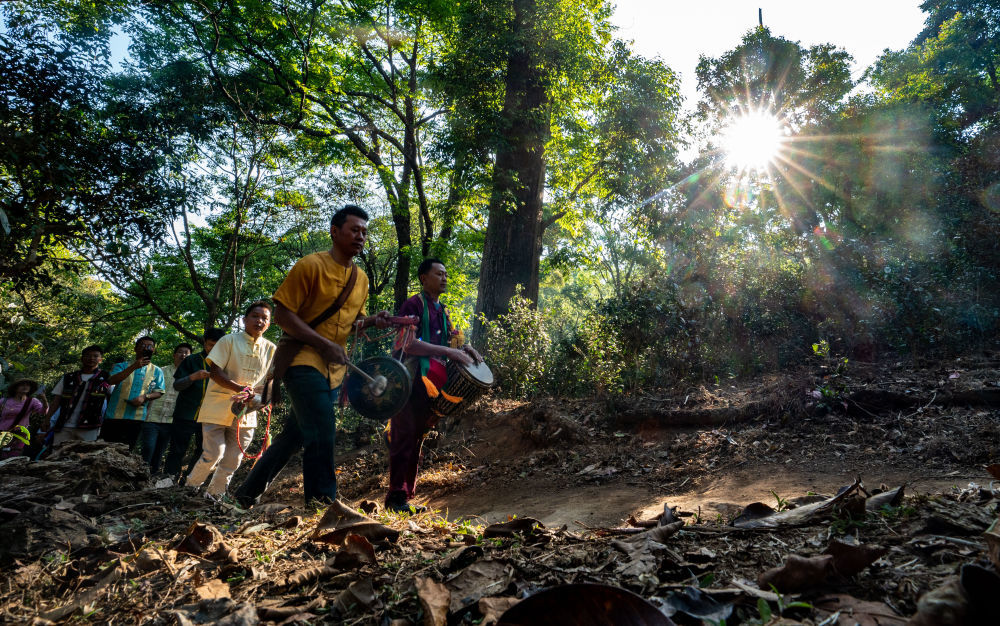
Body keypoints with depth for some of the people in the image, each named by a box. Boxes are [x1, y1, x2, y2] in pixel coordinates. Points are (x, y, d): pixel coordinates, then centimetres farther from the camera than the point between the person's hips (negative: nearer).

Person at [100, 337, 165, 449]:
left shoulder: (157, 371, 11)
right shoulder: (122, 366, 9)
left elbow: (159, 392, 6)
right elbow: (112, 381, -10)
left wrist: (145, 397, -15)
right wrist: (133, 367, -20)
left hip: (137, 418, 1)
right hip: (114, 415, -1)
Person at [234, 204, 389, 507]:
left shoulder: (361, 278, 11)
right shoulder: (311, 266, -10)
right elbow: (282, 314, -13)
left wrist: (372, 321, -2)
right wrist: (324, 344, -21)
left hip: (334, 370, 7)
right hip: (304, 361, -7)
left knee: (295, 434, 15)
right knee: (322, 435, -16)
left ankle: (248, 493, 31)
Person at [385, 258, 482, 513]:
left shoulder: (441, 310, 18)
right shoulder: (414, 305, -8)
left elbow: (449, 339, 27)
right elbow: (409, 344, -19)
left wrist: (463, 348, 4)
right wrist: (448, 351, -22)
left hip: (429, 384, 8)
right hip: (411, 380, -8)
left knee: (416, 439, 11)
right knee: (404, 438, -6)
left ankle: (406, 495, 19)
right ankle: (396, 498, 1)